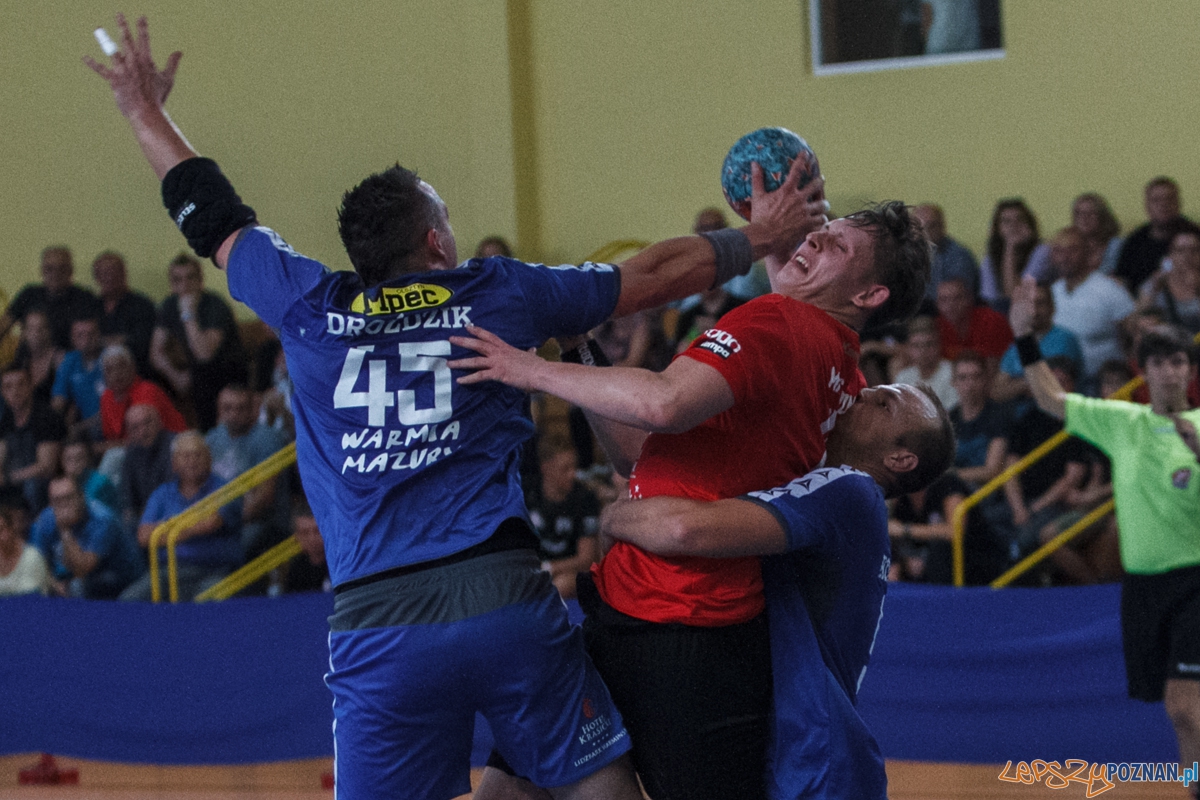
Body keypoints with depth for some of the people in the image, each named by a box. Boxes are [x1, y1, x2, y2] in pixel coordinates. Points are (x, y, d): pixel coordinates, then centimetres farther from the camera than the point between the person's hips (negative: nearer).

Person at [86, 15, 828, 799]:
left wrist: (145, 110, 40)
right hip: (505, 598, -1)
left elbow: (213, 218, 26)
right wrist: (758, 238, 31)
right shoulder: (497, 294, 9)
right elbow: (655, 274, 19)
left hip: (377, 627, 1)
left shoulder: (311, 308, 10)